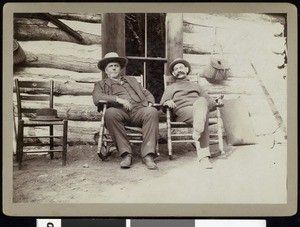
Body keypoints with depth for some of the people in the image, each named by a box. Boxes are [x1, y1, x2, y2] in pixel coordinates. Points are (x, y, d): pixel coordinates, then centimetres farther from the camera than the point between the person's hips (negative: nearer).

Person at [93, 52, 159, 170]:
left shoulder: (131, 80, 37)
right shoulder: (101, 84, 23)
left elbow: (147, 94, 32)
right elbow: (96, 98, 1)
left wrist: (150, 103, 8)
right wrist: (118, 99, -11)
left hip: (139, 110, 2)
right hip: (120, 111, -2)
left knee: (152, 111, -32)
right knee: (110, 112, -38)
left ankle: (148, 155, -36)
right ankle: (126, 154, -33)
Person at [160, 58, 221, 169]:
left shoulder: (195, 85, 41)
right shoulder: (170, 88, 34)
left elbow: (209, 99, 31)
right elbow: (162, 103, 16)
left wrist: (215, 102, 7)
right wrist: (168, 102, -7)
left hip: (199, 108, 3)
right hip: (182, 111, -3)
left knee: (201, 101, -40)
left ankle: (197, 132, -60)